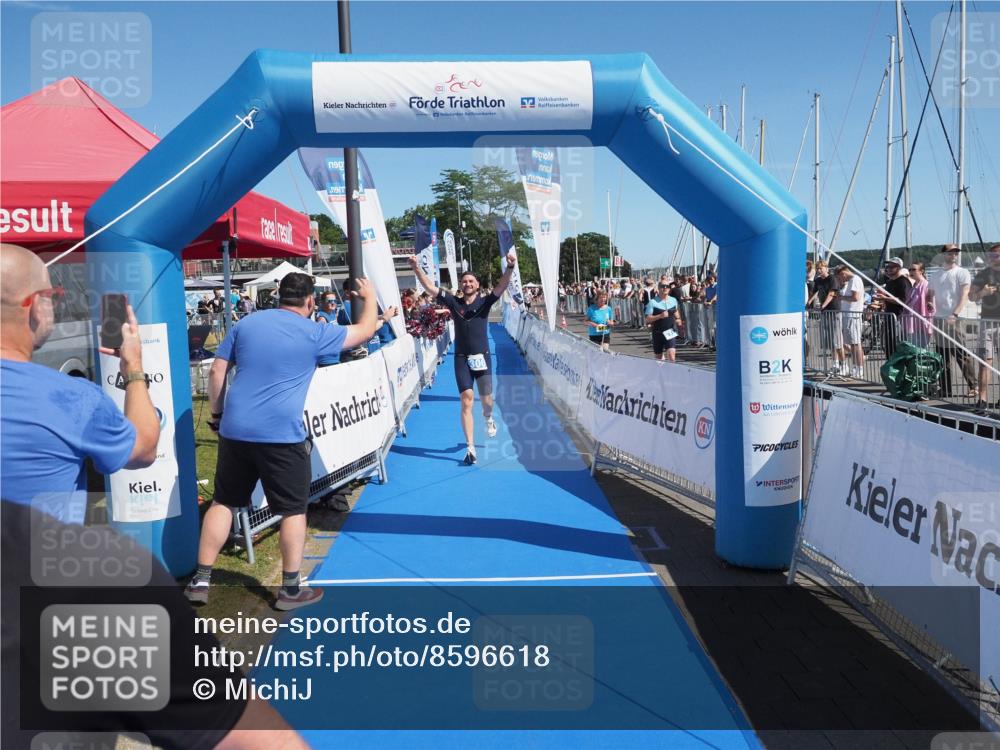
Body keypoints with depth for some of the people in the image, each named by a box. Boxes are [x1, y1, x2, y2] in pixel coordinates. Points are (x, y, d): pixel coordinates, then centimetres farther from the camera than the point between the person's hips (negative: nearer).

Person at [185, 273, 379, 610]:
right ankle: (290, 589, 15)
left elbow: (216, 372, 9)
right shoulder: (314, 333, -1)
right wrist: (369, 297, 28)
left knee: (224, 502, 17)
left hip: (234, 430, 5)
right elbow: (365, 331, 11)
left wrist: (217, 414, 20)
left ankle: (201, 580, 21)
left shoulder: (246, 323, 10)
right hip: (282, 434, -4)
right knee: (293, 510, 9)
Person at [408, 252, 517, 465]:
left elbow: (502, 286, -16)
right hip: (462, 358, 0)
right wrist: (416, 269, -15)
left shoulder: (484, 302, -2)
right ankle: (470, 448, -1)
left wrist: (510, 267, -33)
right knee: (466, 402, -5)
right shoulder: (454, 302, 1)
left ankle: (489, 418, 46)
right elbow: (430, 288, -3)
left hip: (482, 357, 0)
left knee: (486, 399, 6)